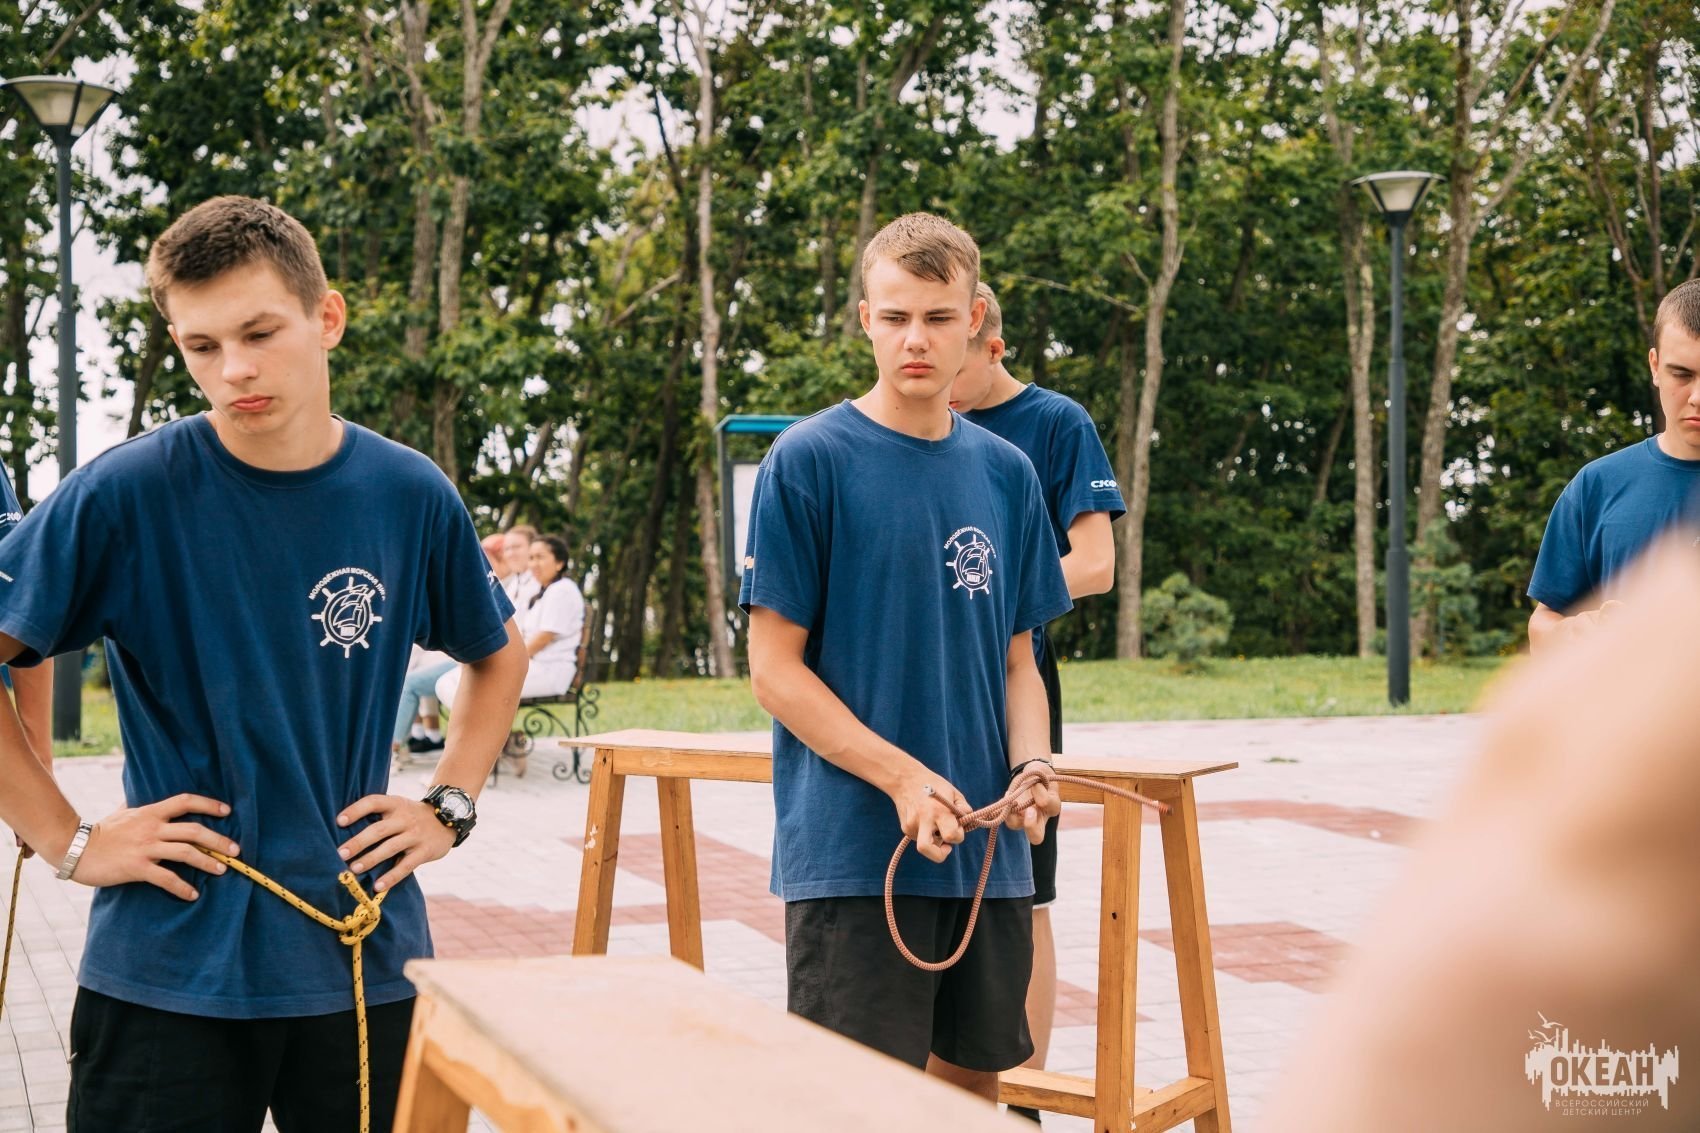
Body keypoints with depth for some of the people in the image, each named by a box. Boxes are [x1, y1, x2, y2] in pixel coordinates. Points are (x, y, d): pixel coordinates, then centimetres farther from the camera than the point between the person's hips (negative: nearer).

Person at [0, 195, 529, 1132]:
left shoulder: (411, 497, 1)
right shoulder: (125, 493, -9)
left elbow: (498, 657, 18)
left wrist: (450, 806, 6)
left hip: (365, 957, 3)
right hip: (169, 966, -2)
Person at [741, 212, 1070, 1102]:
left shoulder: (1005, 475, 9)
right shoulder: (809, 461, -6)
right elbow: (774, 668, -8)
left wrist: (1031, 768, -5)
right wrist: (903, 777, -18)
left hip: (988, 856, 5)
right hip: (851, 854, -5)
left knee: (972, 1079, 14)